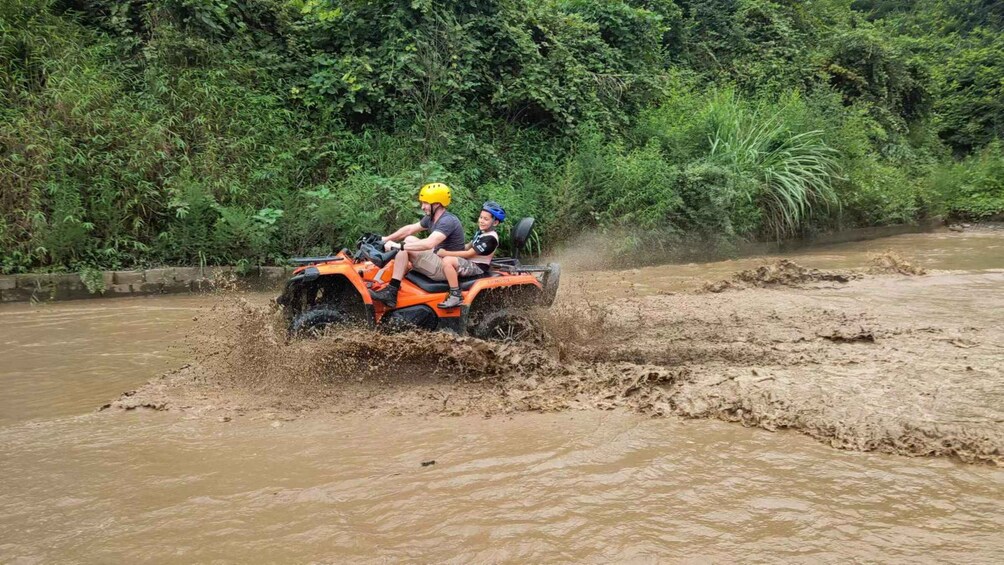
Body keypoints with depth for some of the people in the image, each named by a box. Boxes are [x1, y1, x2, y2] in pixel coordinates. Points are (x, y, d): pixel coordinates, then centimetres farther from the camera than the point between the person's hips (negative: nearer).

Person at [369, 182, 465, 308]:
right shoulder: (431, 218, 9)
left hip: (445, 269, -10)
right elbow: (409, 229, 16)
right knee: (409, 239, 14)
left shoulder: (448, 221, -22)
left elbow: (429, 243, -36)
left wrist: (398, 246, -33)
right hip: (439, 261, 10)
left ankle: (391, 292, -16)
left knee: (404, 248, -16)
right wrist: (385, 239, 7)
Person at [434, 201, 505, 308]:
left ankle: (456, 297, -27)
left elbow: (469, 253, -22)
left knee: (447, 261, -28)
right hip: (471, 263, 11)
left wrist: (446, 253, -22)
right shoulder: (481, 231, 11)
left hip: (477, 267, -11)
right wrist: (448, 250, 3)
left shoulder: (490, 238, -21)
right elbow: (469, 246, 16)